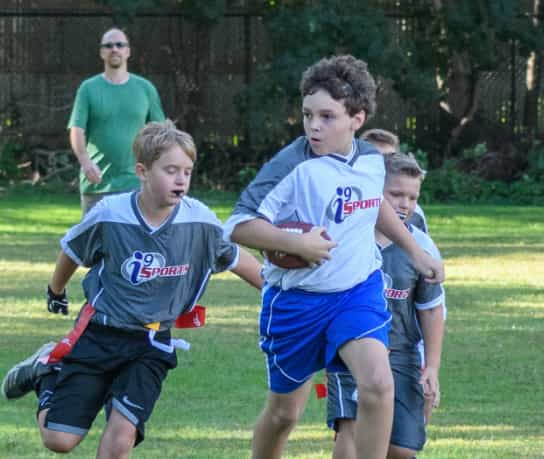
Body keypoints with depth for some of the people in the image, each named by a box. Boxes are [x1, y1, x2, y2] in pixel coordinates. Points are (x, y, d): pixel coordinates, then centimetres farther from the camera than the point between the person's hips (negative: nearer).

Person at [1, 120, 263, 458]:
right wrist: (56, 292, 22)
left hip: (152, 344, 1)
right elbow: (72, 250, 5)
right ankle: (47, 370, 31)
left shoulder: (201, 221, -14)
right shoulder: (109, 215, -17)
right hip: (99, 337, -1)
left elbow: (235, 258, 6)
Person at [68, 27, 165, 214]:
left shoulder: (145, 88, 8)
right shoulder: (89, 88, 4)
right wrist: (85, 162, -21)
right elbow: (77, 130, -3)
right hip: (97, 184, -1)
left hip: (135, 183, 1)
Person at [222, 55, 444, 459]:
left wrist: (416, 251, 25)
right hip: (296, 299, -3)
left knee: (378, 385, -23)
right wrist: (297, 244, -32)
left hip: (358, 291, 3)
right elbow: (238, 225, -23)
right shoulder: (292, 167, -20)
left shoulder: (372, 161, -2)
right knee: (285, 411, 11)